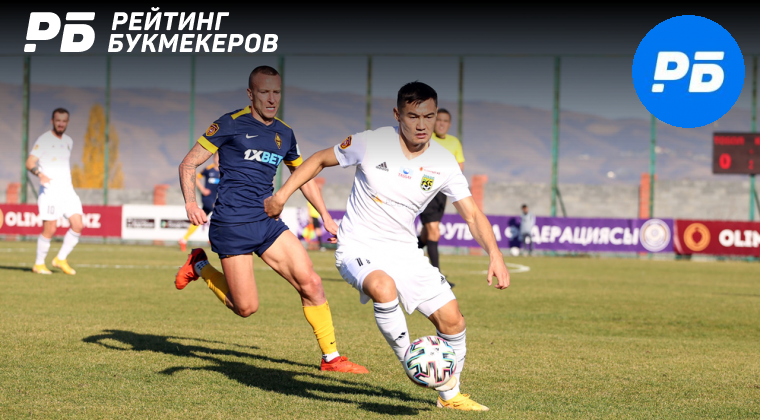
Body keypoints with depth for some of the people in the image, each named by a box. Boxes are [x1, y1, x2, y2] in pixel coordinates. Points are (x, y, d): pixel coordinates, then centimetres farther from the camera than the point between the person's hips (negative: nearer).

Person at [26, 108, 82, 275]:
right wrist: (40, 174, -32)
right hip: (50, 191, -6)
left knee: (77, 225, -5)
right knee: (49, 230, -8)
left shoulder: (68, 141, 15)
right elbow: (29, 163, -14)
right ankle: (39, 264, 9)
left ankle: (61, 259, 9)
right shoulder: (44, 140, -6)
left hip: (67, 190, 6)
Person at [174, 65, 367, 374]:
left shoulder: (284, 134, 12)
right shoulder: (231, 124, -6)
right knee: (246, 308, -3)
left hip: (267, 222, 5)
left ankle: (331, 357, 4)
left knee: (310, 282, -8)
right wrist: (190, 202, -20)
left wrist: (325, 216, 24)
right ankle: (200, 267, 21)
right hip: (231, 224, -5)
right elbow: (188, 164, -4)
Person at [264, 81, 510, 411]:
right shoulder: (371, 143, -14)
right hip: (358, 248, -4)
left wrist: (495, 254, -19)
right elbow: (320, 160, 2)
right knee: (384, 288, -38)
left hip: (404, 251, 4)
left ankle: (450, 394, 20)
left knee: (452, 320, -3)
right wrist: (282, 195, -4)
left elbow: (472, 214, -4)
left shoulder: (443, 164, -6)